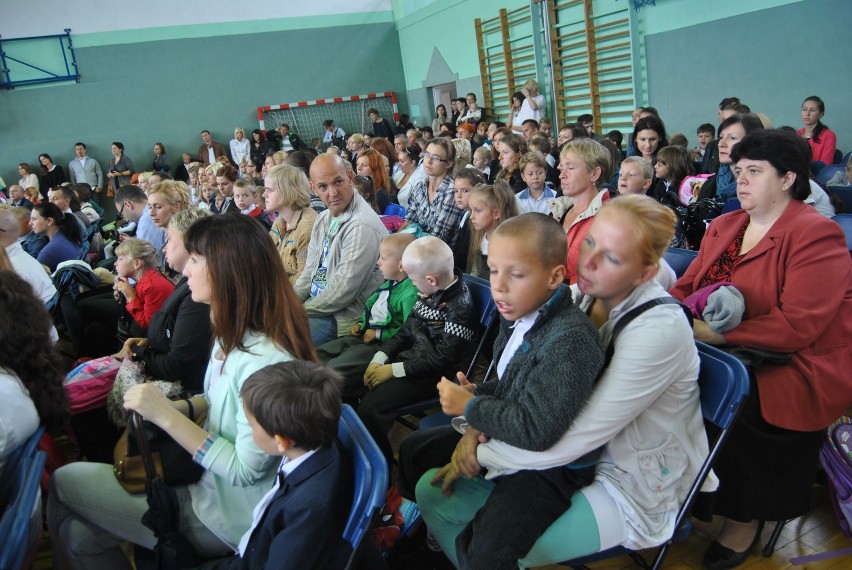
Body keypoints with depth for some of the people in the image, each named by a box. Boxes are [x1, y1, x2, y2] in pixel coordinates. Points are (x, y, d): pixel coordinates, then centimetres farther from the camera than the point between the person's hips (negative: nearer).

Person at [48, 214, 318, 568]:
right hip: (207, 482, 7)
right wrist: (182, 407, -1)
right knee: (80, 534, 3)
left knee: (66, 482, 2)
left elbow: (243, 471, -24)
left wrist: (167, 417, -24)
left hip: (226, 520, -7)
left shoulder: (266, 360, -29)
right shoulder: (233, 336, 0)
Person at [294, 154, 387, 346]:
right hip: (316, 304, 9)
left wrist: (302, 310, -12)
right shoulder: (324, 218, 10)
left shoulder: (361, 226, -22)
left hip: (342, 320, -9)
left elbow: (344, 290, -22)